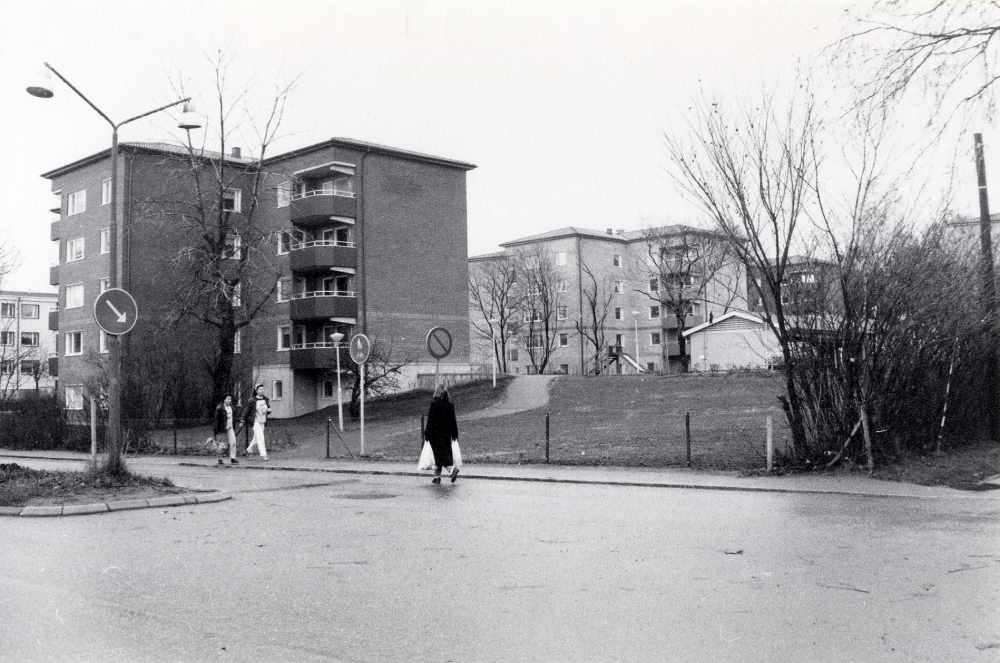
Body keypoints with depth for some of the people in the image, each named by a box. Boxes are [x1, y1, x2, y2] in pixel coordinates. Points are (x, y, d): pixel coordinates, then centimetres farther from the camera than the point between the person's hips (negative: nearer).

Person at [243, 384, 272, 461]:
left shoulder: (266, 400, 6)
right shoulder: (252, 401, -9)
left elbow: (269, 409, 15)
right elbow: (247, 411, -1)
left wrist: (268, 410, -9)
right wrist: (243, 421, 2)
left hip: (263, 422, 6)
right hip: (255, 422, -6)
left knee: (256, 438, 16)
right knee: (260, 438, -16)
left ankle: (249, 450, 38)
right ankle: (263, 455, -19)